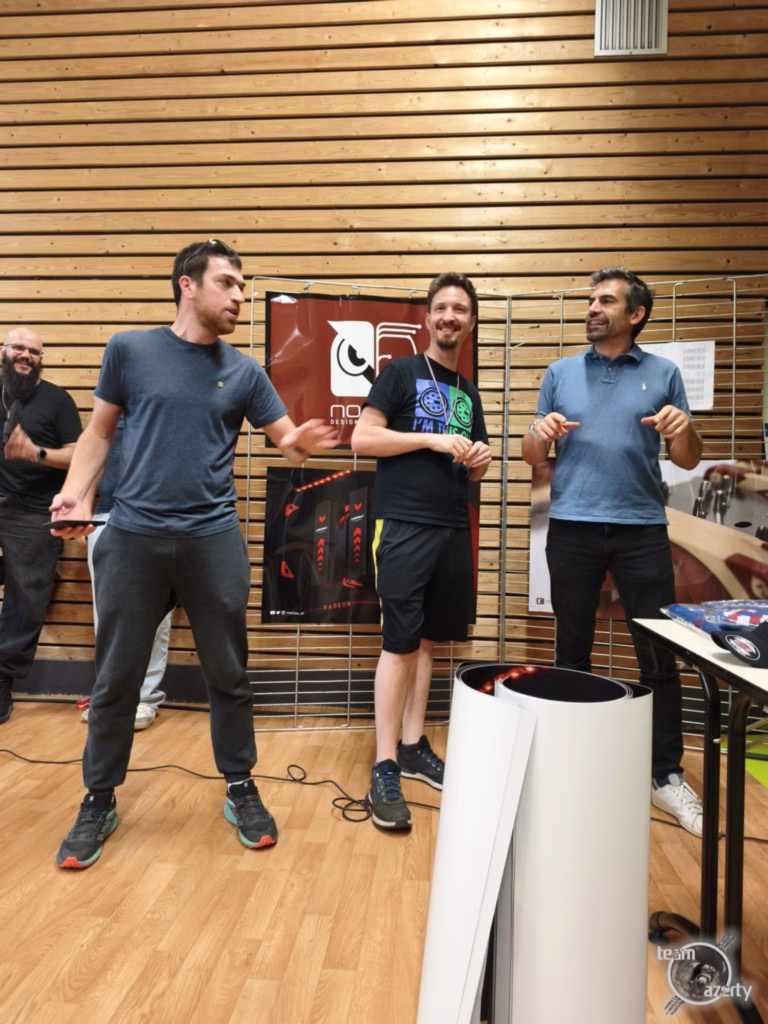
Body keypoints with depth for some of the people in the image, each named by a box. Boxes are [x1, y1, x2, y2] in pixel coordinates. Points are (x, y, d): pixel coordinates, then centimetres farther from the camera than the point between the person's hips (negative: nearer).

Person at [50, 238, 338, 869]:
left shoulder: (244, 371, 7)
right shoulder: (130, 350, 4)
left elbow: (287, 439, 5)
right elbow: (100, 432, 9)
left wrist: (301, 443, -19)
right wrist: (76, 492, -6)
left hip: (214, 539, 1)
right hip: (133, 538, 0)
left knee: (228, 674, 9)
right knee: (116, 679, 9)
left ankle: (240, 788, 28)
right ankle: (99, 801, 29)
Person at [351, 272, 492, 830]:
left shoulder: (469, 393, 19)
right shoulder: (400, 372, 2)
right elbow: (362, 438, -9)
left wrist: (480, 460, 0)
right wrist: (433, 439, -14)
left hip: (454, 528, 6)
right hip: (405, 526, -6)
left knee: (427, 640, 11)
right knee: (400, 644, -5)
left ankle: (414, 747, 23)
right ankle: (385, 769, 3)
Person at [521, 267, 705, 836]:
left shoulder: (663, 373, 8)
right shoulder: (561, 373, 10)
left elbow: (690, 460, 8)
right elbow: (532, 457, 10)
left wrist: (683, 430, -13)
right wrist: (542, 434, -12)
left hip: (642, 528, 0)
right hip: (573, 528, 1)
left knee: (660, 654, 3)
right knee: (573, 651, 10)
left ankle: (667, 776, 18)